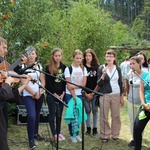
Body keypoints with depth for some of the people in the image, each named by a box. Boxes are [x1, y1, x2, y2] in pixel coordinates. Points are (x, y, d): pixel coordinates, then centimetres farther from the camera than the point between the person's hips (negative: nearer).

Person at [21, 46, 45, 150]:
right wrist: (34, 93, -13)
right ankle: (31, 139, -6)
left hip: (40, 94, 5)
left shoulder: (39, 66, 7)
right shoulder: (23, 67, -6)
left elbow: (43, 81, 6)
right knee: (32, 116, -16)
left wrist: (39, 92, -9)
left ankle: (36, 133, 32)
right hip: (28, 95, -4)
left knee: (37, 115, 12)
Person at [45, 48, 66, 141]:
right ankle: (54, 134, 8)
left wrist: (63, 94, -3)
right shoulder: (48, 67, -4)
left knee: (59, 114, 8)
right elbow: (48, 82, -6)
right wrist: (55, 94, -9)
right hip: (51, 95, -3)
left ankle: (58, 132, 18)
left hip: (61, 94, 4)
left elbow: (65, 81, 7)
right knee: (52, 114, 0)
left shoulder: (64, 67, 7)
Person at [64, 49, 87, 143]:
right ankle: (72, 135, 8)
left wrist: (74, 86, -16)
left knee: (78, 114, 4)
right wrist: (74, 97, -14)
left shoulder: (83, 69, 5)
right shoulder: (68, 69, -6)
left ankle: (77, 134, 15)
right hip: (70, 95, -3)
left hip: (80, 95, 3)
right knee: (72, 115, -2)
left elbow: (83, 84, -2)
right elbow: (69, 85, -10)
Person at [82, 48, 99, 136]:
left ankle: (95, 129, 13)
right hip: (85, 93, 0)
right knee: (87, 110, 6)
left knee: (95, 110, 5)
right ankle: (88, 128, 16)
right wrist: (86, 94, -5)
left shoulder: (97, 67, 2)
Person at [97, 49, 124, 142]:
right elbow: (99, 84, -3)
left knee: (116, 116, 5)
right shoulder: (101, 68, 0)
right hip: (104, 95, -1)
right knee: (104, 116, 3)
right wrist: (103, 74, -19)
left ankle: (115, 134, 18)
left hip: (116, 95, 2)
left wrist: (122, 96, 8)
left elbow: (120, 83, 10)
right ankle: (105, 135, 14)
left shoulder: (118, 69, 6)